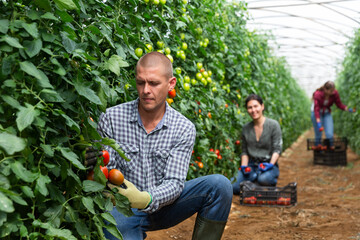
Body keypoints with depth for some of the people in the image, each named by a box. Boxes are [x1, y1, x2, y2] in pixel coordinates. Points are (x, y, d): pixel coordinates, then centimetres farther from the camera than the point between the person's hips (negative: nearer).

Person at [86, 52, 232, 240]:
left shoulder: (184, 129, -6)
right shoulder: (111, 118, -8)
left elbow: (175, 182, -13)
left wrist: (147, 199, -34)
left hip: (162, 203, 2)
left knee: (219, 185, -19)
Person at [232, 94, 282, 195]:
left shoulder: (273, 125, -3)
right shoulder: (246, 128, 10)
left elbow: (277, 149, -6)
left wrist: (270, 164, -21)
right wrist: (244, 166, -3)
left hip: (268, 164, -3)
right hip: (251, 165, 3)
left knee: (263, 179, -39)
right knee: (235, 188, -23)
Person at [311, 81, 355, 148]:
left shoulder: (335, 93, -19)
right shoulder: (318, 94, -29)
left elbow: (339, 104, -7)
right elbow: (316, 109, -33)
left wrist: (348, 109, -25)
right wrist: (319, 123, -42)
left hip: (327, 113, 3)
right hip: (317, 113, -3)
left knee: (330, 134, -11)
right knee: (318, 135, -4)